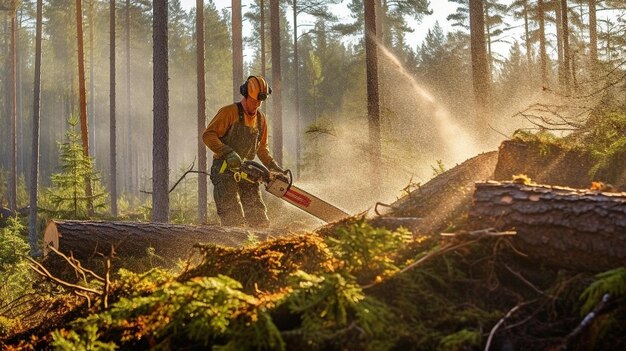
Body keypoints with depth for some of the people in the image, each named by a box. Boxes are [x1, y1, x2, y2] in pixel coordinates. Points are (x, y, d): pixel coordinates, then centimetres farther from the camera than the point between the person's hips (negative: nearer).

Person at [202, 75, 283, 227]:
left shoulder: (261, 119, 13)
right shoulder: (230, 112, -8)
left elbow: (262, 148, 24)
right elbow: (208, 135, -13)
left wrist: (274, 166, 11)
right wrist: (228, 153, -23)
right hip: (225, 170, -6)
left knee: (258, 215, -2)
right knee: (233, 219, -15)